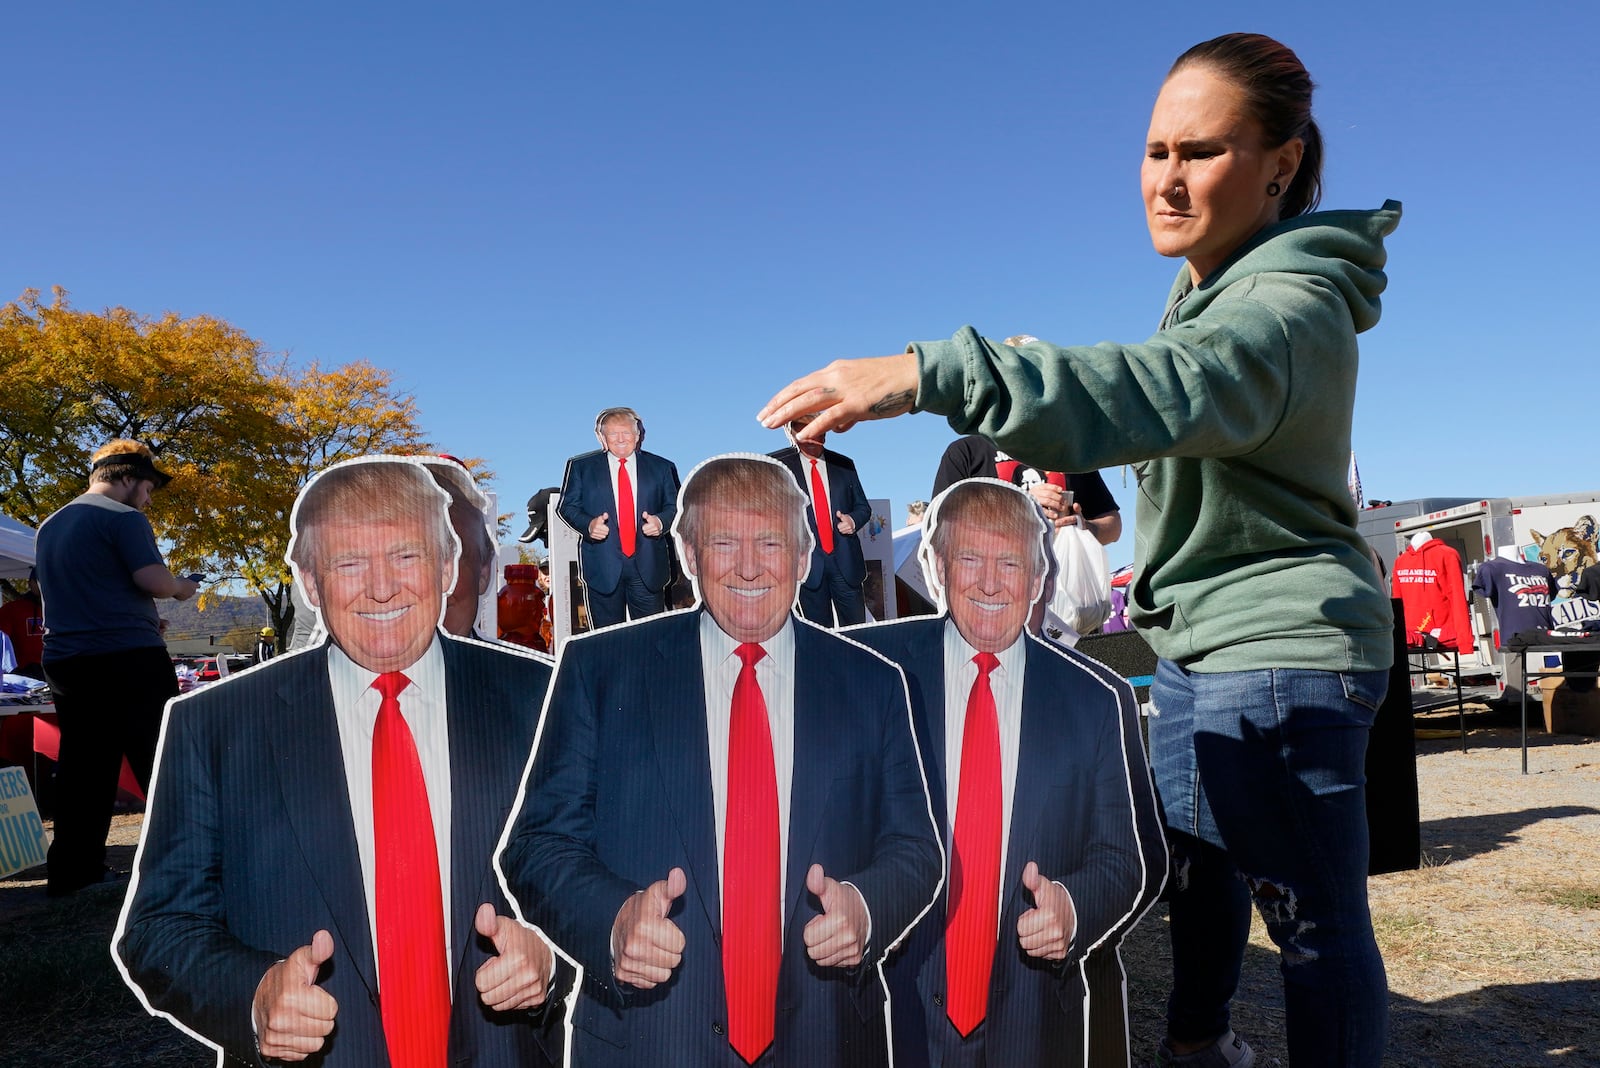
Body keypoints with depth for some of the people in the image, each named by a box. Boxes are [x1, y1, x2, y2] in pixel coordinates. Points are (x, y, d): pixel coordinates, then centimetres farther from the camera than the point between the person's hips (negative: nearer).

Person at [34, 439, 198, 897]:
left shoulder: (49, 527, 18)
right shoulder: (122, 518, -9)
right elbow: (152, 579, -20)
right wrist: (181, 588, 2)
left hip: (66, 662, 8)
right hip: (128, 658, -8)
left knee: (81, 770, 11)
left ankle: (72, 870, 14)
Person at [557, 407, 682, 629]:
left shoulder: (661, 467, 11)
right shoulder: (580, 466, 8)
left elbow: (675, 506, 12)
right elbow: (567, 506, 7)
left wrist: (661, 521, -11)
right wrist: (588, 525, -13)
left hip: (648, 566, 1)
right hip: (602, 566, -1)